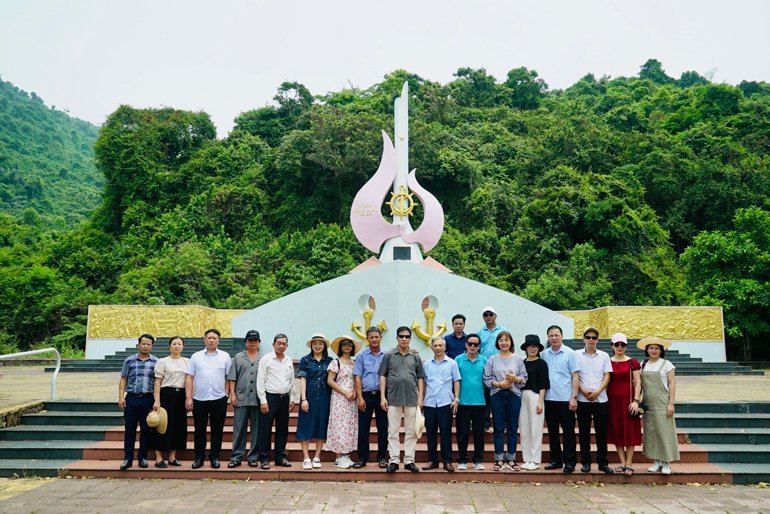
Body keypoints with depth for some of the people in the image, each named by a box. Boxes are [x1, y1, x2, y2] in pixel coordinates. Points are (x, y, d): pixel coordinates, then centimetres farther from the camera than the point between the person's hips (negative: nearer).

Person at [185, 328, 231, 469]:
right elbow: (189, 378, 4)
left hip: (219, 399, 0)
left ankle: (214, 457, 16)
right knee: (199, 430, 6)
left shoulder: (225, 356, 7)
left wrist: (226, 395, 0)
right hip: (199, 399, 0)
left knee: (217, 430, 5)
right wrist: (188, 398, -2)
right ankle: (199, 457, 17)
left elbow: (228, 377, 8)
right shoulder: (196, 356, 7)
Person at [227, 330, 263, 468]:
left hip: (258, 399, 0)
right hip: (241, 398, 0)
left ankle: (253, 457, 12)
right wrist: (232, 394, -2)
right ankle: (236, 457, 7)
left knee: (257, 429, 4)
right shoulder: (238, 357, 11)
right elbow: (232, 377, 8)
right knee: (239, 428, 0)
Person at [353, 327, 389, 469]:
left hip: (382, 395, 0)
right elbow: (358, 378, 4)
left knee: (383, 427, 4)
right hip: (366, 395, 0)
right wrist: (360, 397, -5)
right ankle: (362, 457, 10)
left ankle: (382, 457, 14)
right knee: (363, 427, 2)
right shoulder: (362, 356, 7)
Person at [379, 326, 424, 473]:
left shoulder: (416, 356, 9)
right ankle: (394, 460, 11)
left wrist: (420, 397, 2)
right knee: (393, 431, 3)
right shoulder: (389, 355, 4)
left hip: (412, 399, 1)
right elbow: (383, 376, 4)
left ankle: (409, 460, 13)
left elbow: (420, 378, 11)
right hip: (393, 398, -1)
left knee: (411, 432, 5)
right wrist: (383, 396, -3)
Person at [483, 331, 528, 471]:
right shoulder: (492, 359, 6)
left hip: (514, 395, 1)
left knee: (512, 429, 4)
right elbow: (487, 379, 1)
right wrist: (499, 384, -13)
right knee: (499, 428, 2)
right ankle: (499, 460, 8)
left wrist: (515, 379, -15)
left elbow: (524, 378, 5)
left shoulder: (518, 359, 8)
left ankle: (511, 459, 13)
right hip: (497, 396, -1)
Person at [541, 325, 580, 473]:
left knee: (568, 431, 1)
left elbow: (575, 376, -2)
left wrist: (574, 397, -9)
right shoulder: (544, 354, 8)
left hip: (565, 399, -4)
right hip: (549, 398, 4)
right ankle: (556, 460, 21)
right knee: (552, 431, 10)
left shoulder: (569, 353, -1)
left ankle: (570, 462, 9)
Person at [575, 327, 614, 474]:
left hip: (600, 399, 1)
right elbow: (574, 376, 2)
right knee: (584, 432, 4)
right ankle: (586, 462, 13)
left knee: (602, 432, 3)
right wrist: (583, 391, -11)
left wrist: (597, 391, -9)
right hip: (583, 399, -1)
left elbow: (607, 376, 4)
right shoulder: (577, 355, 4)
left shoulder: (604, 356, 8)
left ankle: (602, 462, 13)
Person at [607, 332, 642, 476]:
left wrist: (636, 401, -10)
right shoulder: (607, 362, 7)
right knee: (616, 431, 4)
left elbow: (638, 383, 0)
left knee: (630, 431, -1)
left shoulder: (632, 362, 2)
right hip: (613, 400, 2)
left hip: (628, 400, -2)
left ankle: (629, 464, 5)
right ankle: (622, 462, 11)